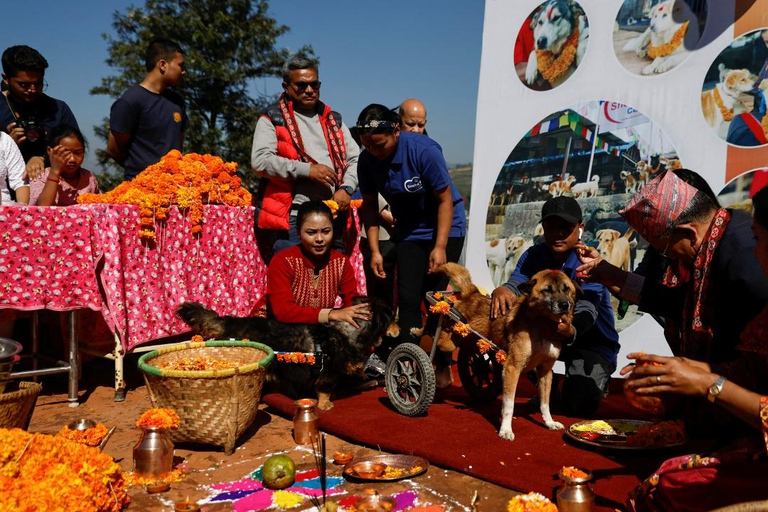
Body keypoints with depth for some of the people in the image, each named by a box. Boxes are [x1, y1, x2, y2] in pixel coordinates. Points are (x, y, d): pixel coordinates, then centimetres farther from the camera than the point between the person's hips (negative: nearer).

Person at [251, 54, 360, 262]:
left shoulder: (334, 120, 20)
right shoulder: (273, 119, 5)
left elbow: (355, 158, 18)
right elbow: (260, 160, -9)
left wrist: (345, 188, -2)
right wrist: (307, 170, -13)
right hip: (291, 218, -4)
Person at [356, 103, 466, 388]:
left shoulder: (424, 150, -26)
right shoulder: (367, 160, -12)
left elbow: (445, 199, -20)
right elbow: (370, 204, -1)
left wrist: (440, 247, -21)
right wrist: (374, 250, -5)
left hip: (445, 227, -4)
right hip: (409, 231, 4)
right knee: (408, 297, -4)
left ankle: (443, 367, 5)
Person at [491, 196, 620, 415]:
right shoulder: (534, 255, -6)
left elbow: (586, 310, -37)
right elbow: (515, 284, -20)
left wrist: (570, 331, -61)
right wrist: (501, 291, -47)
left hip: (592, 342, -4)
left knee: (578, 404, -24)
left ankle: (597, 381, 17)